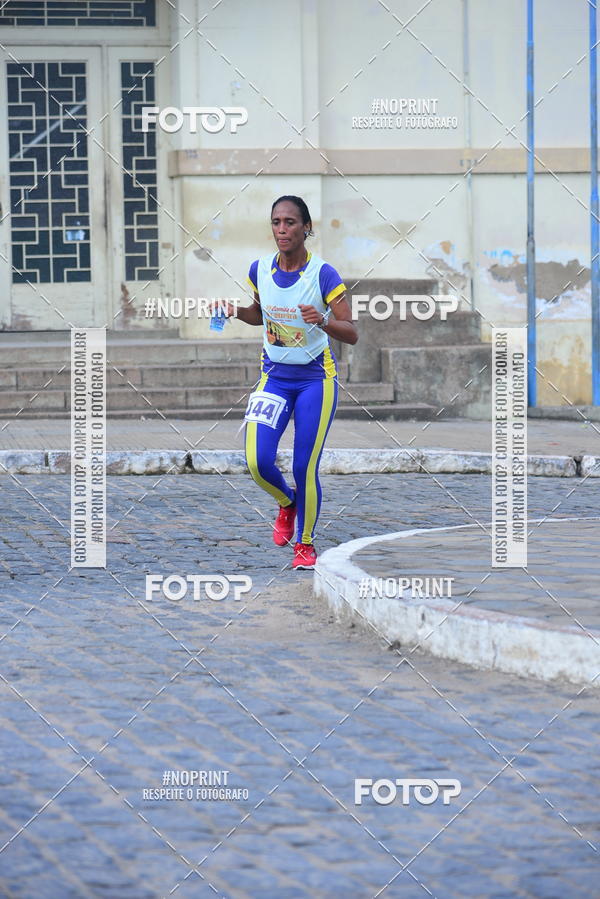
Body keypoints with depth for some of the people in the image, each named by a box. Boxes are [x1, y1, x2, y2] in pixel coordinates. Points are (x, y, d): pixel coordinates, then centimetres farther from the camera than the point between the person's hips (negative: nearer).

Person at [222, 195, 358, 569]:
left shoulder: (323, 274, -16)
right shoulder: (260, 270, -2)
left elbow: (352, 334, -15)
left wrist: (324, 322, -35)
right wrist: (237, 312, -4)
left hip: (316, 379, -3)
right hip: (274, 376, 3)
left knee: (305, 469, -4)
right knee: (258, 461, -12)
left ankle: (306, 543, 19)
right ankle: (287, 503, 22)